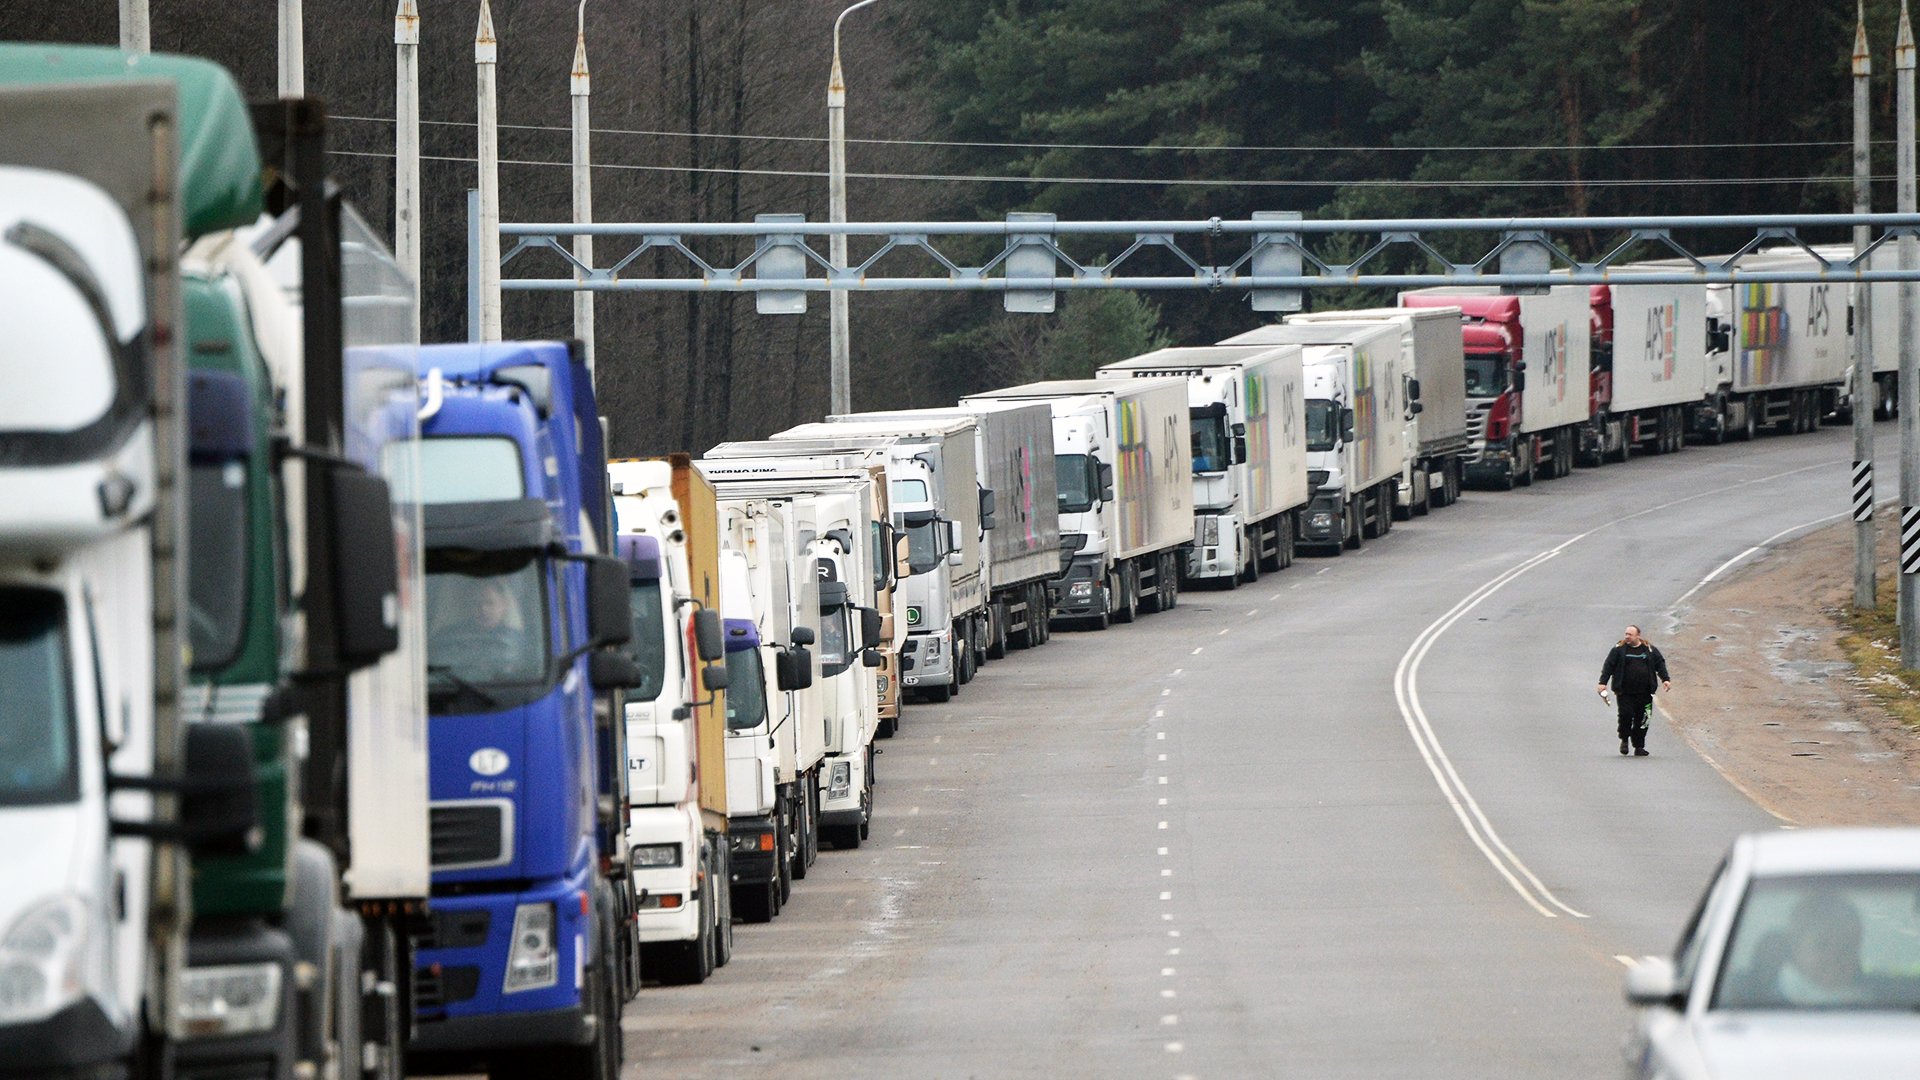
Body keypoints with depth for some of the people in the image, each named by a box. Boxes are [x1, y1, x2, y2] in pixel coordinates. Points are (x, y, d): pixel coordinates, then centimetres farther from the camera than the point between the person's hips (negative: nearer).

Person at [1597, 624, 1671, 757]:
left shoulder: (1649, 650, 8)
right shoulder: (1619, 650, 4)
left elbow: (1660, 664, 13)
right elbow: (1608, 666, 3)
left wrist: (1665, 679, 2)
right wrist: (1603, 682, -6)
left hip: (1644, 693, 1)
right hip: (1625, 693, -1)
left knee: (1641, 720, 1)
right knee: (1626, 715, -12)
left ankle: (1639, 747, 12)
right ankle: (1624, 739, 13)